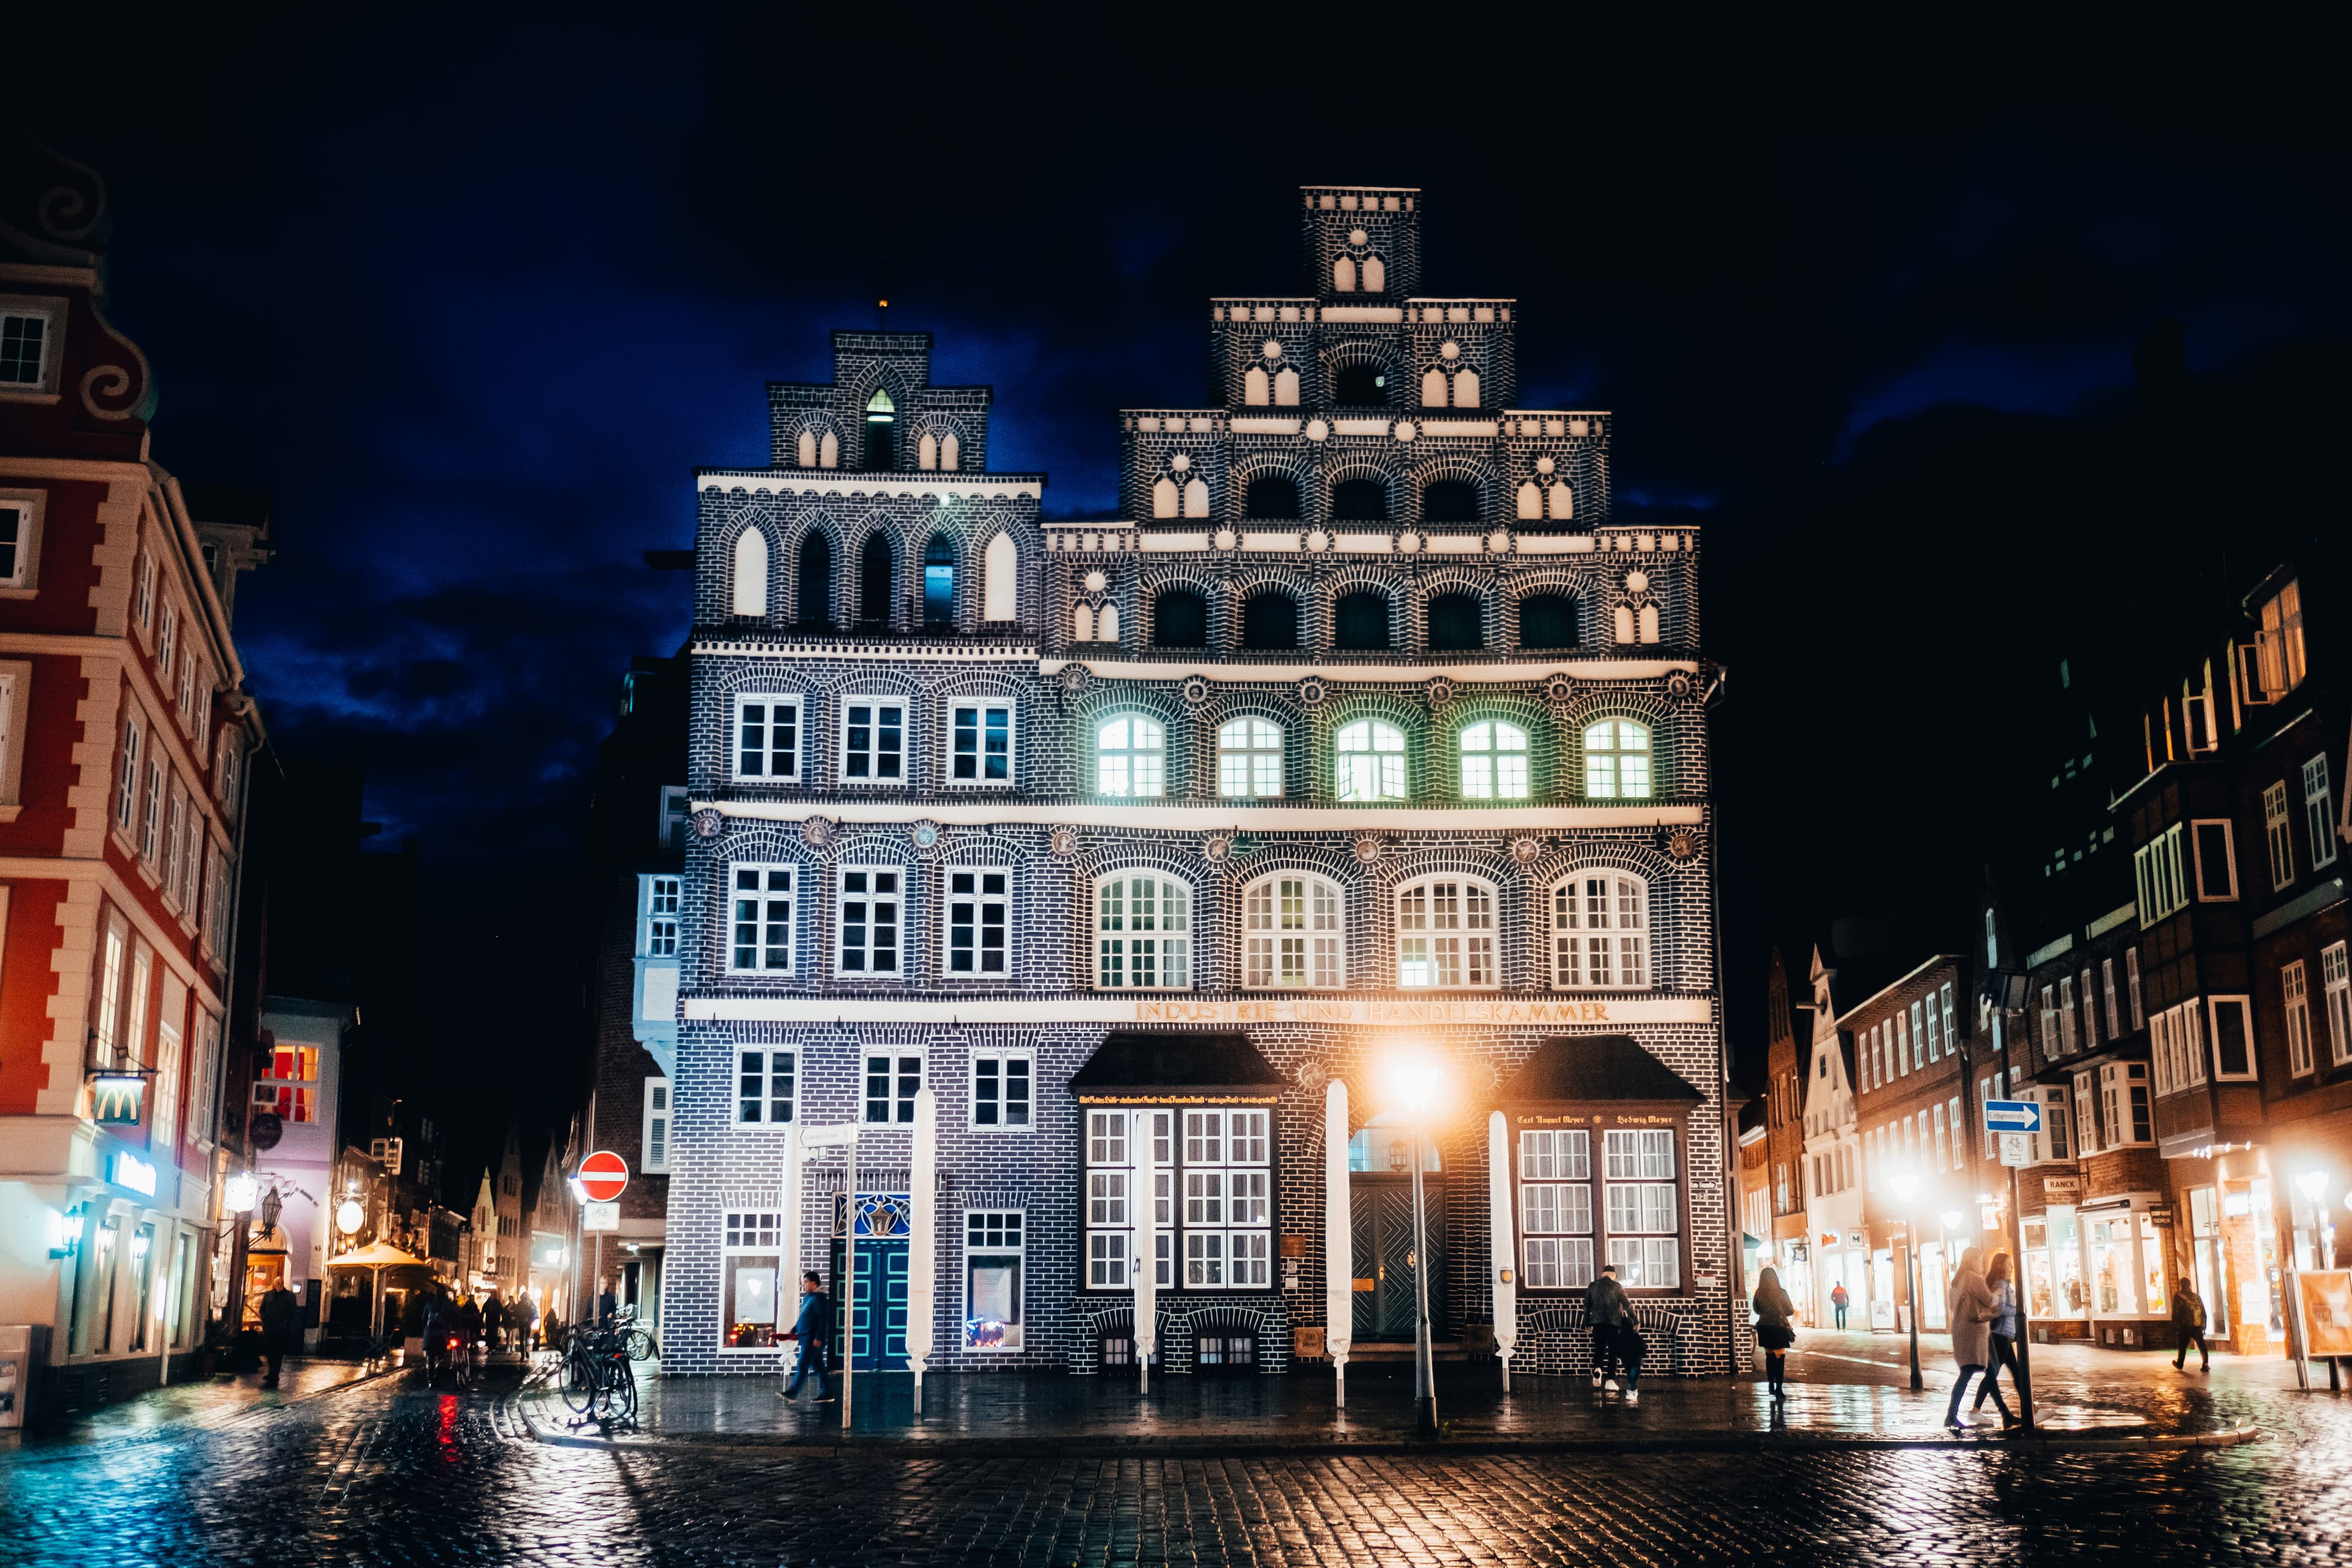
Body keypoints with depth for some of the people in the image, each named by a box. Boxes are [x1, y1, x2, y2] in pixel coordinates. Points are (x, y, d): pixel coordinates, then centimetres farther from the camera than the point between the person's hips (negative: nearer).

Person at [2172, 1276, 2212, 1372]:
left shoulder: (2178, 1297, -4)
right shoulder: (2197, 1297, 10)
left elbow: (2176, 1313, -6)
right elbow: (2204, 1313, 12)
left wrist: (2175, 1326, 1)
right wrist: (2203, 1326, 17)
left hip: (2185, 1327, -2)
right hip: (2198, 1326, 2)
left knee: (2183, 1346, 12)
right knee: (2201, 1345, 3)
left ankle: (2180, 1364, 25)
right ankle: (2205, 1364, -8)